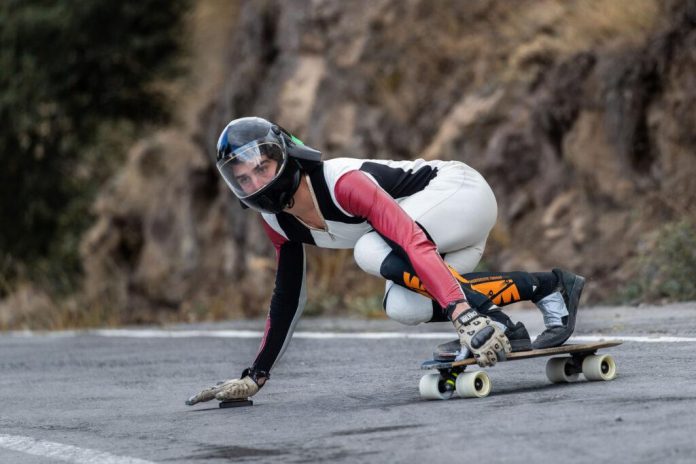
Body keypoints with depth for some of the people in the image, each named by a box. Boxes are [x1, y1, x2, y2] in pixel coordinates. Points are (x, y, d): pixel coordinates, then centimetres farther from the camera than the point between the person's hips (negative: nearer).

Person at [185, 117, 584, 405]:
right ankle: (545, 286, -8)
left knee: (374, 253, -32)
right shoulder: (277, 222, -4)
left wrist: (462, 315, -51)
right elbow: (288, 297, 10)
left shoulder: (342, 182, -30)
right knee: (403, 308, -19)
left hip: (462, 190, -8)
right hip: (443, 222, 8)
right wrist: (256, 376, 9)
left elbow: (414, 244, -40)